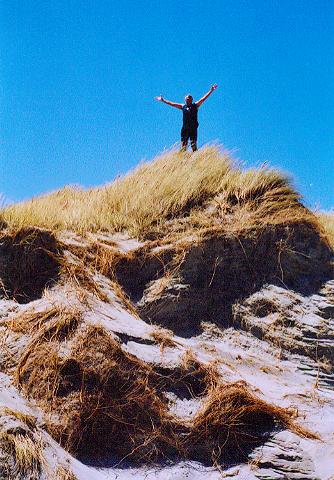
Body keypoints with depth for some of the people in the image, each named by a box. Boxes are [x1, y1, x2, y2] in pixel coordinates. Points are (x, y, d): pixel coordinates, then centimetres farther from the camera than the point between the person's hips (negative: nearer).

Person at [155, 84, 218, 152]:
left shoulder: (195, 106, 7)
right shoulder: (183, 106, 13)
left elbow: (203, 98, 3)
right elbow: (171, 103, 17)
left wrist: (211, 90, -3)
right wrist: (163, 100, 19)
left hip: (193, 129, -2)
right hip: (185, 129, 2)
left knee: (194, 145, -6)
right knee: (183, 147, -1)